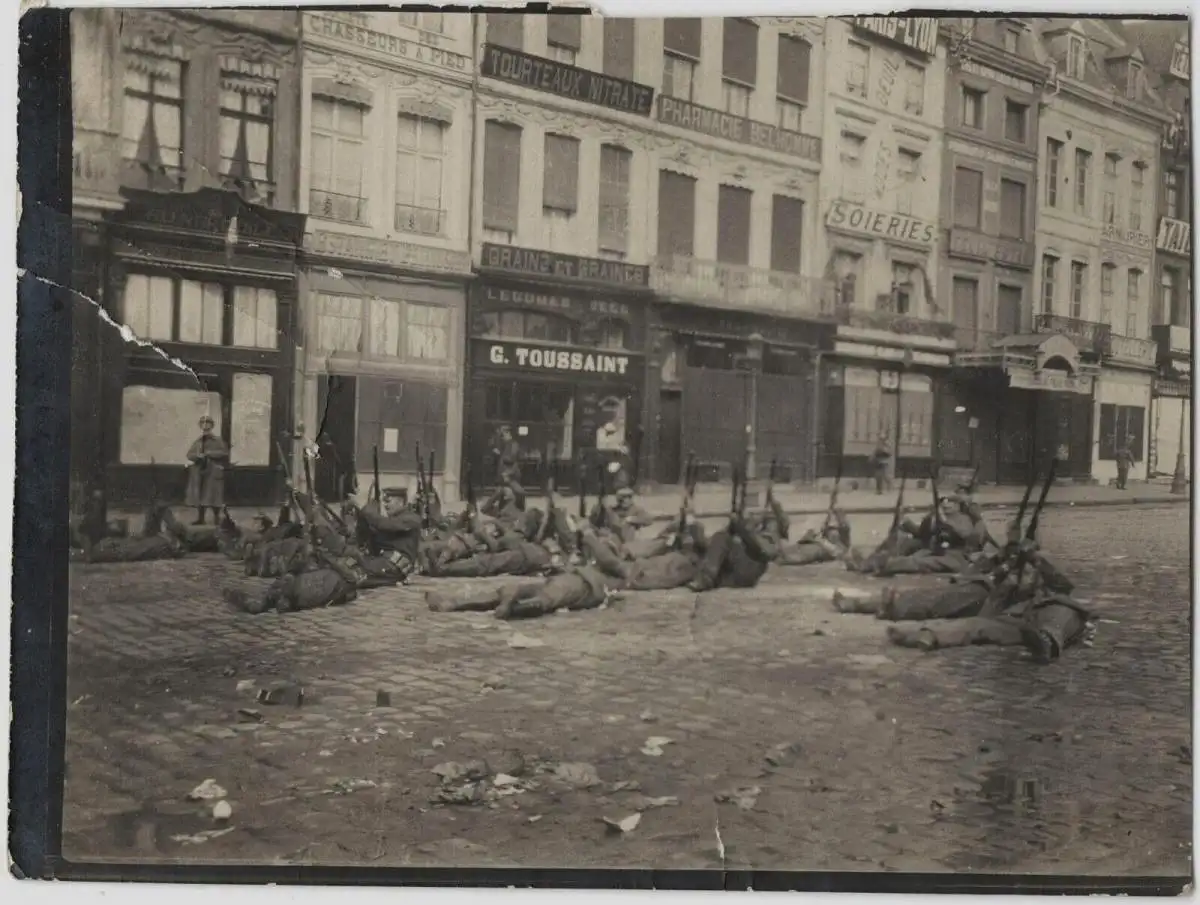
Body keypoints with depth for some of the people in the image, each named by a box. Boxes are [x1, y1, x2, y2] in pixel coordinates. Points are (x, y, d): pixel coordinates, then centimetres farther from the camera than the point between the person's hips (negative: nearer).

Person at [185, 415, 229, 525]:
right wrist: (197, 455, -14)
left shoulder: (217, 440, -2)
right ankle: (200, 518, 14)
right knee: (199, 496, 6)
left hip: (213, 473, -4)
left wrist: (210, 453, -16)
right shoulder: (198, 441, 10)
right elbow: (189, 454, 7)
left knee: (213, 497, -4)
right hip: (199, 473, 4)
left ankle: (216, 518, 7)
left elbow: (225, 453, -12)